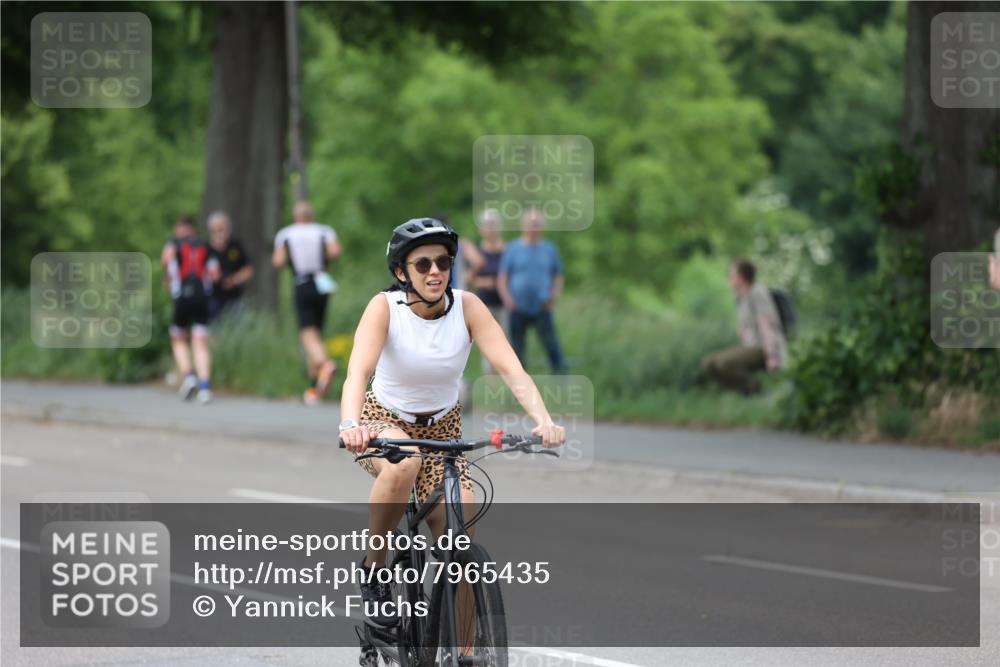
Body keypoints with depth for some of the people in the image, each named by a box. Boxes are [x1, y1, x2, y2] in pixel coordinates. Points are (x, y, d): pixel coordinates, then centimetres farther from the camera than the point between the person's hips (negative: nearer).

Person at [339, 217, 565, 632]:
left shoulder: (466, 306, -15)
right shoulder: (385, 306, -20)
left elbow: (511, 368, -24)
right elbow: (358, 371, -35)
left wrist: (543, 420, -42)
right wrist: (350, 425, -54)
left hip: (442, 427, 2)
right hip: (385, 421, -2)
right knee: (403, 464, -38)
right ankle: (374, 568, -16)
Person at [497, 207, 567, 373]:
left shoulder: (550, 249, 8)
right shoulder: (512, 249, 4)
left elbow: (558, 277, 16)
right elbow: (502, 279, 2)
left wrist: (554, 296, -3)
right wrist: (507, 299, -14)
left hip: (542, 310, 0)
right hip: (518, 310, 0)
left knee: (552, 346, -12)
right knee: (517, 352, 5)